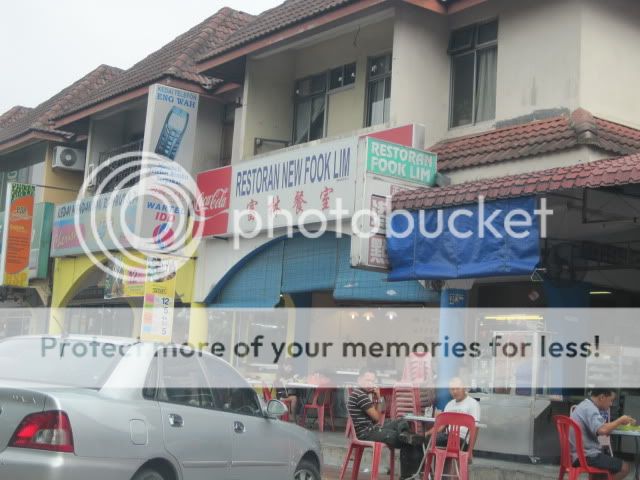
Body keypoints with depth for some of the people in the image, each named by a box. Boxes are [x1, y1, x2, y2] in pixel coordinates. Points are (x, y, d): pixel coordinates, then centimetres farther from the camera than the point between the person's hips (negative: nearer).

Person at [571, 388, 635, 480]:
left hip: (579, 454, 11)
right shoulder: (590, 409, -19)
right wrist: (620, 421, -18)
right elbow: (602, 430, -33)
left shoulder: (585, 405, 14)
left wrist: (618, 423, 8)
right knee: (624, 467, -5)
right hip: (586, 456, -11)